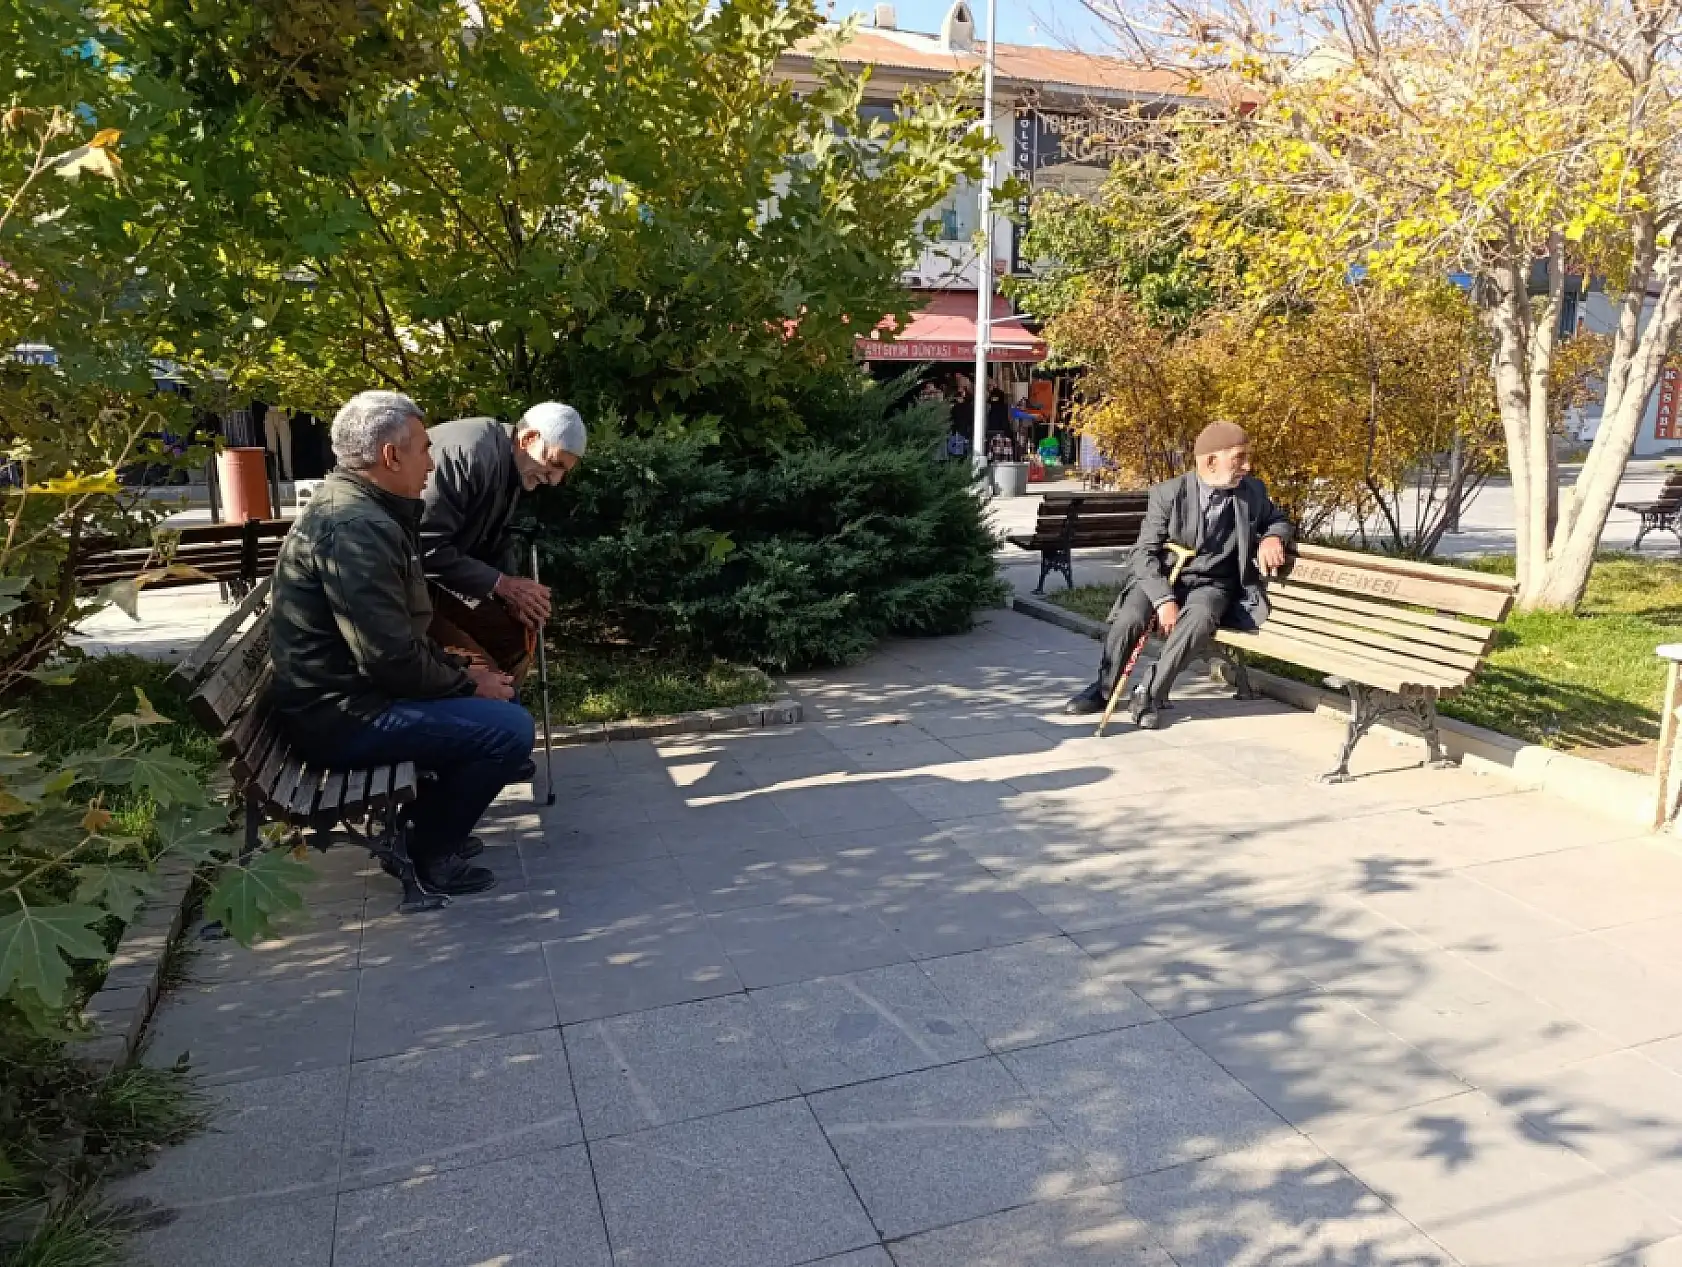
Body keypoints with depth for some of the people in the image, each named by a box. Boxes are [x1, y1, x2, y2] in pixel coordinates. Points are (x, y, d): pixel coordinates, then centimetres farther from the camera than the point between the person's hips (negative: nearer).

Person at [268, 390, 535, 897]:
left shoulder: (356, 508, 11)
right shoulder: (354, 528, -24)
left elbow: (396, 632, 17)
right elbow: (392, 659, -26)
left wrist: (457, 667, 6)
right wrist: (467, 684, -11)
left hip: (352, 686, 11)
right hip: (342, 714, -11)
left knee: (494, 690, 19)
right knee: (511, 728, -18)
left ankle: (431, 818, 25)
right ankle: (432, 849, 3)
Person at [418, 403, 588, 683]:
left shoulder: (514, 470, 6)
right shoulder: (471, 451, -25)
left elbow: (496, 542, 11)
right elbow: (423, 545, -29)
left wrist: (514, 587, -9)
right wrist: (500, 584, -21)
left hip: (438, 580, 10)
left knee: (518, 632, 7)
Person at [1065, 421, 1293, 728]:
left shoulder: (1253, 491, -2)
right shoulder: (1168, 494, -11)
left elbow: (1278, 519, 19)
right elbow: (1144, 552, -12)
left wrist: (1273, 537, -7)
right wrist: (1163, 599, -27)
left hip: (1211, 585, 1)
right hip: (1161, 578, -1)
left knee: (1199, 618, -35)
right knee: (1129, 618, -30)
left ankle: (1150, 695, -22)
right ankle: (1103, 690, -4)